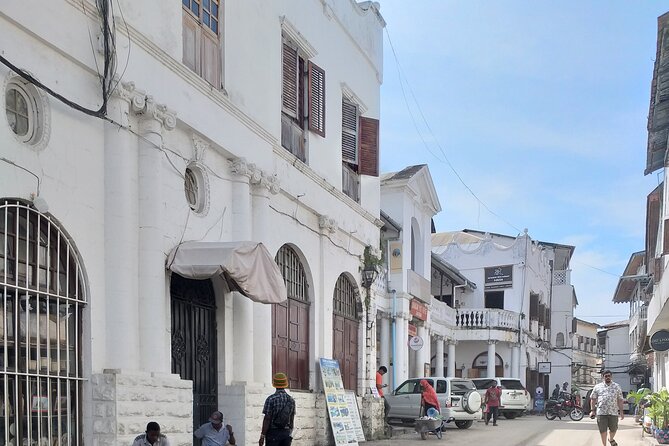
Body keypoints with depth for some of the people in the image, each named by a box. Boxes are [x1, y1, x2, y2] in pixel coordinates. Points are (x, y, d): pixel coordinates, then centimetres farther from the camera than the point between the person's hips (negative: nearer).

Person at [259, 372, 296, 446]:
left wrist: (262, 436, -8)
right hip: (286, 433, 5)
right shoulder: (291, 400, 6)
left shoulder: (271, 399, -10)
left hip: (273, 433, -4)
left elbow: (267, 419, -12)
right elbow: (292, 420, 12)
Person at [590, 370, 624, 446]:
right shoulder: (598, 387, 8)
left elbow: (620, 400, 10)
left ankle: (611, 439, 37)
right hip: (601, 412, 0)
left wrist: (621, 411, 5)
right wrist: (593, 410, 4)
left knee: (613, 429, 7)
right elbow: (593, 399, 10)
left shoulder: (617, 387, 10)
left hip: (613, 412, 1)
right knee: (603, 430, 2)